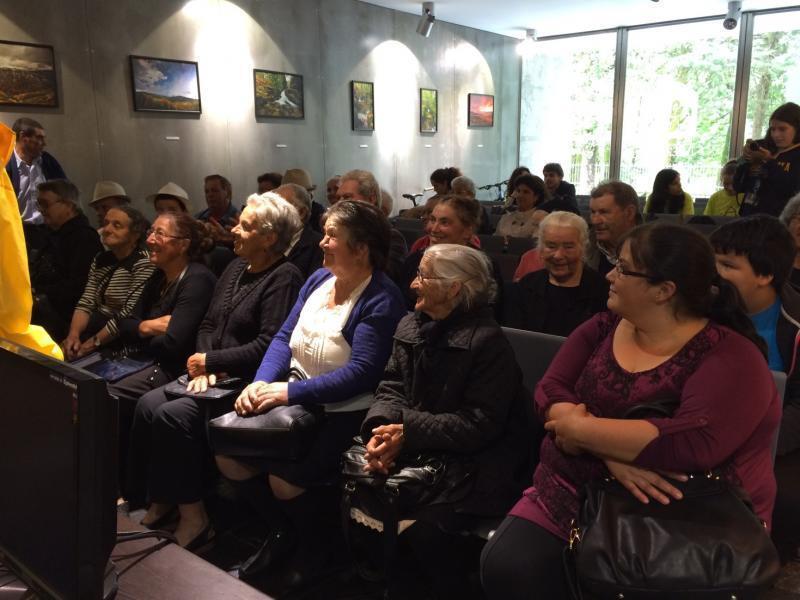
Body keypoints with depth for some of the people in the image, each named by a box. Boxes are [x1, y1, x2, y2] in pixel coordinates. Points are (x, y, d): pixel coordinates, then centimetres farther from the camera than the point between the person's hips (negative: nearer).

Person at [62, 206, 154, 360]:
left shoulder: (143, 263, -12)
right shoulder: (100, 260, 12)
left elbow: (129, 314, -19)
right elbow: (86, 303, 6)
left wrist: (92, 344, -18)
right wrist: (73, 334, -11)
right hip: (97, 327, 6)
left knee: (75, 357, -21)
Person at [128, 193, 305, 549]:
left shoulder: (284, 278, -13)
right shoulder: (236, 268, 15)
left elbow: (266, 346, -21)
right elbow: (208, 324, 16)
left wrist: (210, 361, -13)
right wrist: (203, 365, -3)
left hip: (246, 383, -8)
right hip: (213, 375, 9)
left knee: (172, 415, -23)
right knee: (149, 404, -11)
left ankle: (192, 515, -9)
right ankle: (159, 502, 1)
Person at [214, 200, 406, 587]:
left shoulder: (381, 299, -16)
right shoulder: (319, 278, 6)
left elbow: (359, 373, -24)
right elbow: (284, 337, 6)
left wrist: (289, 392, -26)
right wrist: (261, 383, -11)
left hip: (344, 412, -7)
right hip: (294, 397, 7)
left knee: (284, 476, -24)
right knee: (226, 450, -5)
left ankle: (318, 543, 12)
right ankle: (281, 529, 21)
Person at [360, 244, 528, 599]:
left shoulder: (487, 341, -16)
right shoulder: (410, 327, 7)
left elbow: (481, 424, -19)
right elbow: (391, 389, 5)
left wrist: (408, 430, -22)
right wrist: (381, 428, -17)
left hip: (471, 462, -6)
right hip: (420, 450, 7)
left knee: (425, 529, -25)